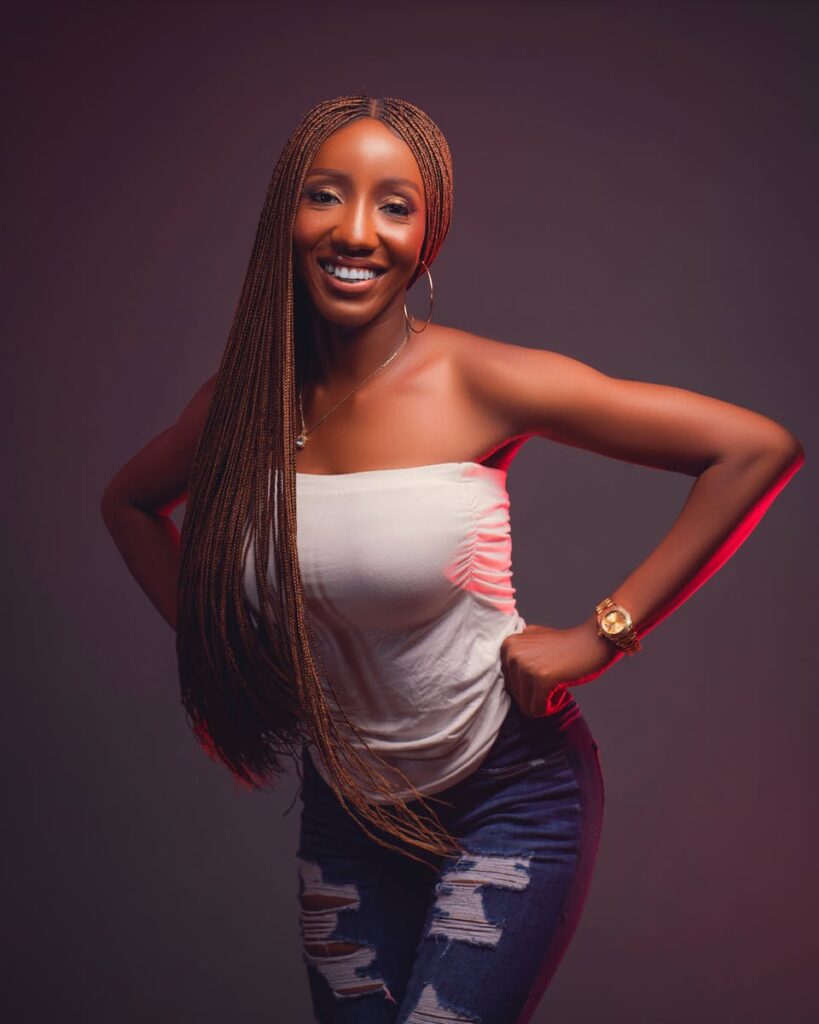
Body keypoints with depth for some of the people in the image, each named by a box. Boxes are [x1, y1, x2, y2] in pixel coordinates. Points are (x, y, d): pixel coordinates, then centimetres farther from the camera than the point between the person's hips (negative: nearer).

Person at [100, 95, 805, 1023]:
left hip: (510, 797, -4)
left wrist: (603, 634, -18)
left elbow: (759, 449, -19)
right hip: (344, 805, 4)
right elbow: (128, 501, 16)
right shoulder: (240, 402, -6)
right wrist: (204, 639, 4)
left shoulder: (482, 382, -18)